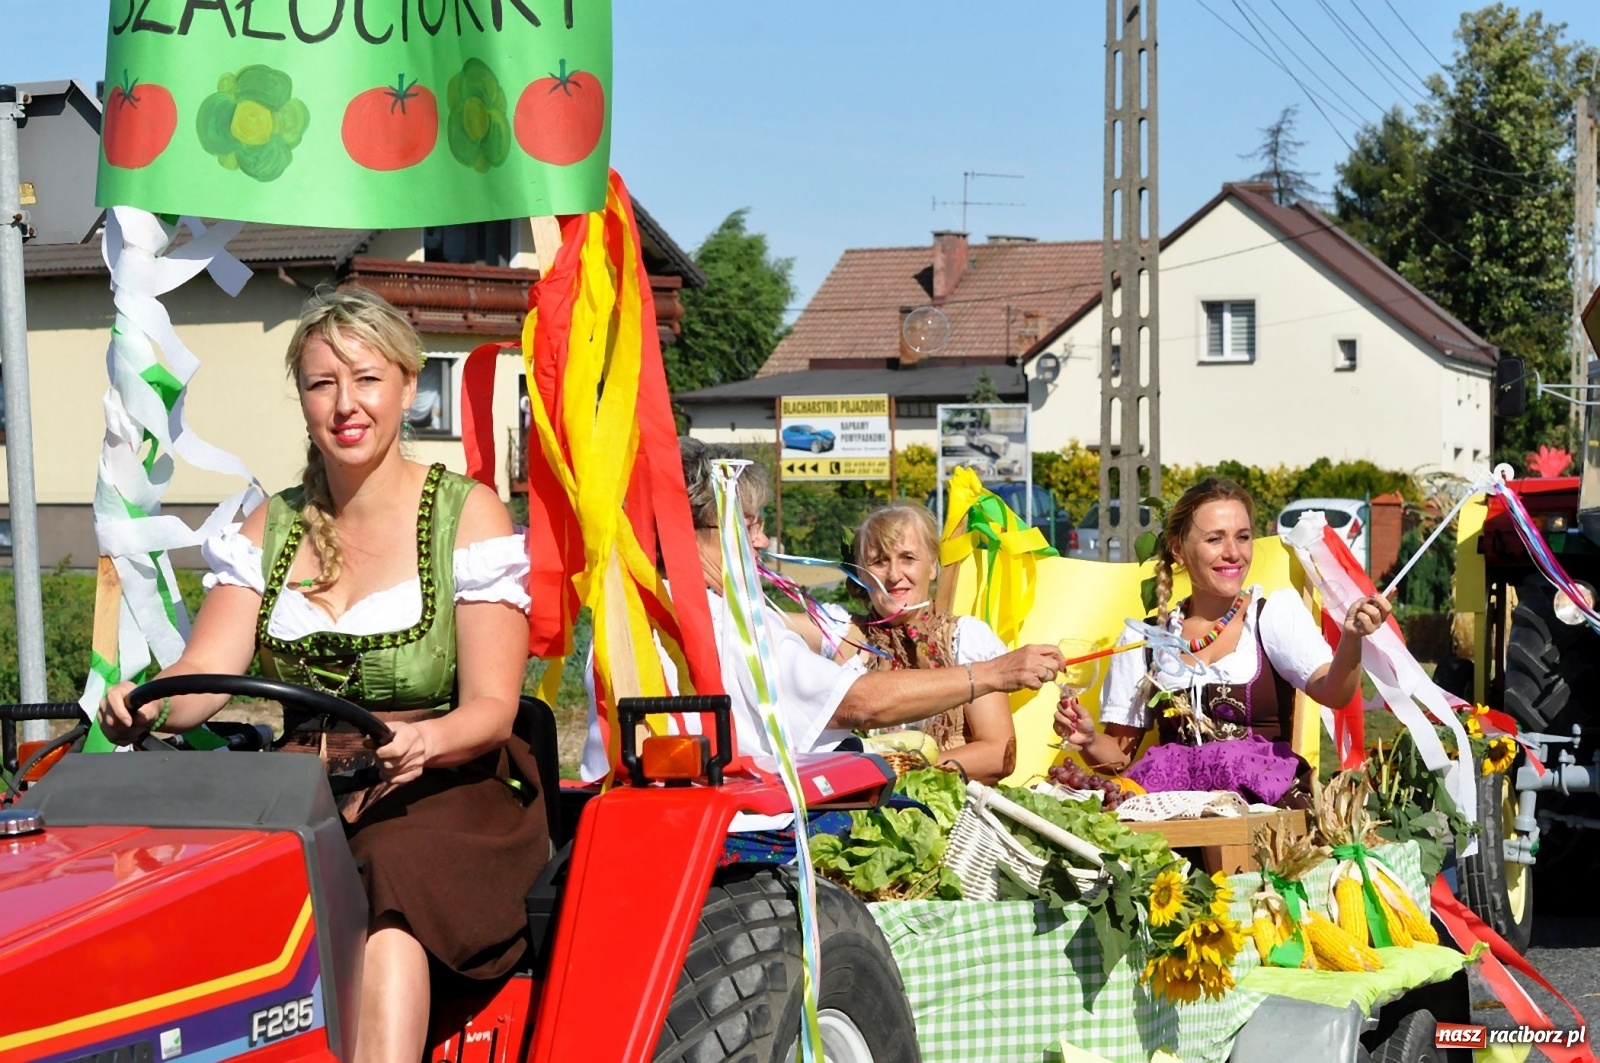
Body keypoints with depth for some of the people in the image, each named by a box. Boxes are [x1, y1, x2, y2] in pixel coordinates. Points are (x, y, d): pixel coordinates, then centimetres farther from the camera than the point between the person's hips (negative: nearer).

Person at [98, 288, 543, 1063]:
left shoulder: (466, 513, 1)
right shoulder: (271, 529, 14)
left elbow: (491, 708, -5)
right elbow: (205, 672, 2)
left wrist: (422, 743, -29)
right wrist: (148, 704, -23)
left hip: (447, 791, -3)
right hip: (308, 794, 4)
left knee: (389, 890, -37)